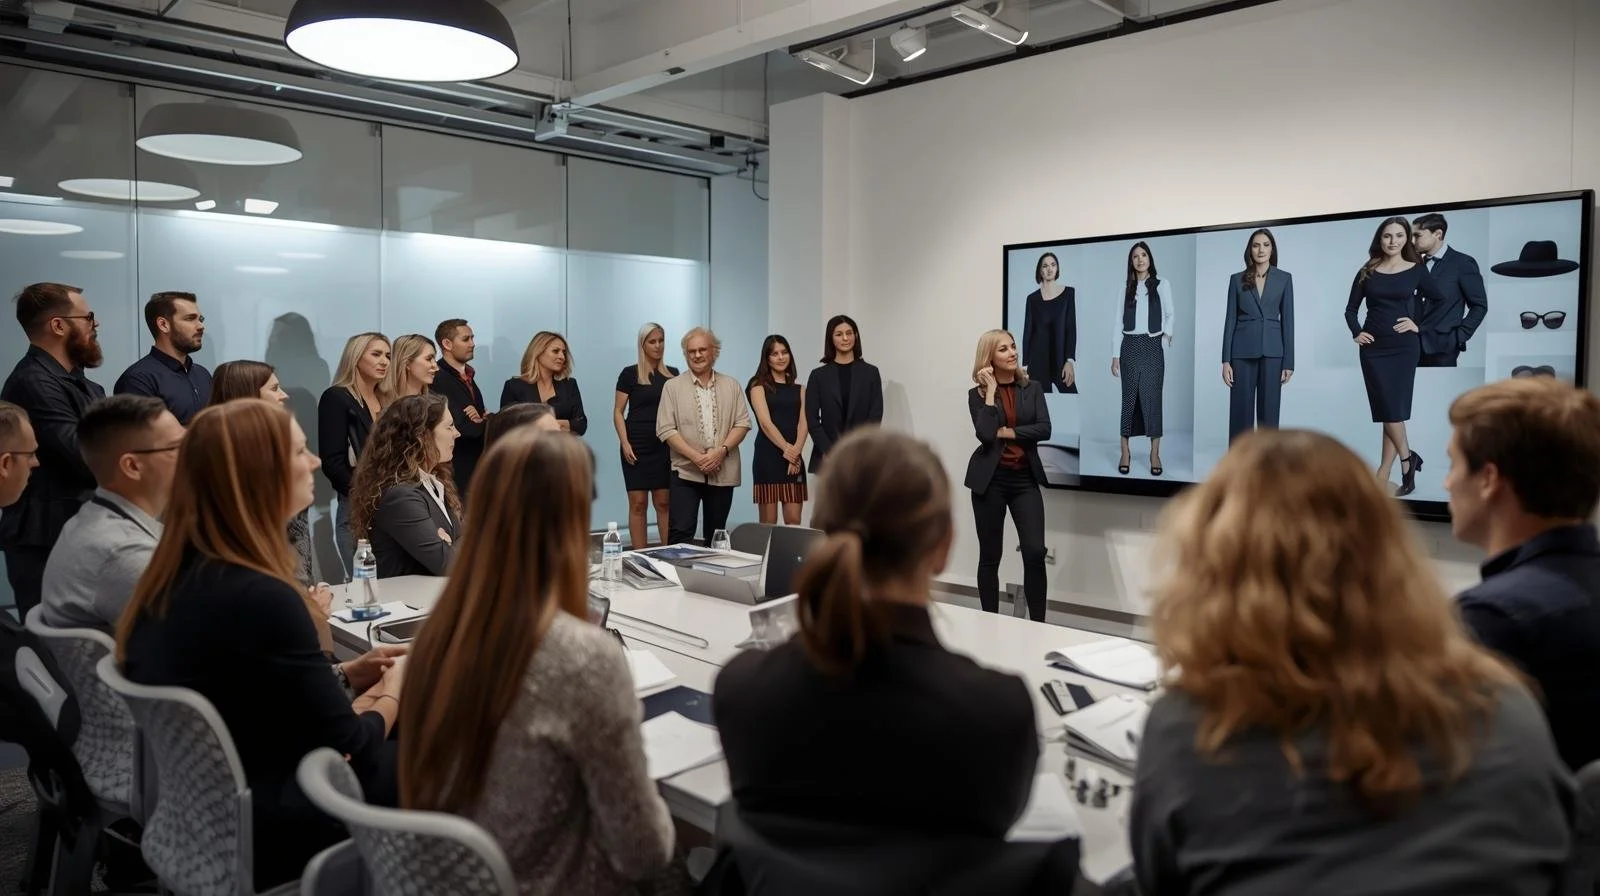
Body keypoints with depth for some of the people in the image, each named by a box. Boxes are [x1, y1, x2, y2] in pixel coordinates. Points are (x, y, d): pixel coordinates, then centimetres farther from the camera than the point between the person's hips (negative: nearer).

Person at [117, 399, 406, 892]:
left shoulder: (177, 575, -2)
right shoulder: (259, 597, -29)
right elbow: (350, 748, -19)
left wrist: (345, 675, 5)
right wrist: (392, 687, -1)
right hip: (248, 829, -8)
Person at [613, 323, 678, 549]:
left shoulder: (672, 374, 10)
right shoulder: (630, 373, 0)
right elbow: (618, 412, 0)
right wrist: (624, 443, -11)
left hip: (665, 445, 3)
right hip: (638, 445, -3)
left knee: (664, 502, 4)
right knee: (638, 503, -1)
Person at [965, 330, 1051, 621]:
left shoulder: (1033, 388, 6)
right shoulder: (978, 394, -1)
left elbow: (1044, 429, -6)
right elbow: (985, 434, -17)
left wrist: (1007, 432, -11)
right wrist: (991, 391, -12)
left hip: (1025, 479, 2)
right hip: (990, 479, -1)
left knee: (1035, 553, -8)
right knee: (990, 556, 6)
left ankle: (1037, 625, 2)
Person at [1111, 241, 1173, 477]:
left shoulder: (1162, 284, 3)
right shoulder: (1126, 289, 8)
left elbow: (1169, 314, 11)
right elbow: (1119, 322, 6)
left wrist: (1168, 332, -7)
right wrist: (1115, 355, 1)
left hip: (1152, 345, -1)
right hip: (1130, 346, 2)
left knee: (1152, 398, -3)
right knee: (1129, 398, 2)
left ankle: (1155, 454, 2)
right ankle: (1125, 452, 5)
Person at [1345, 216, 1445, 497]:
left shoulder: (1416, 271, 2)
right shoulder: (1367, 272, 6)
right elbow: (1351, 309, 11)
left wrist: (1419, 325, -4)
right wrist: (1356, 332, -4)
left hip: (1404, 347, -2)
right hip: (1373, 347, 2)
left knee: (1392, 410, -4)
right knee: (1387, 410, 1)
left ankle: (1382, 478, 2)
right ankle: (1408, 459, 17)